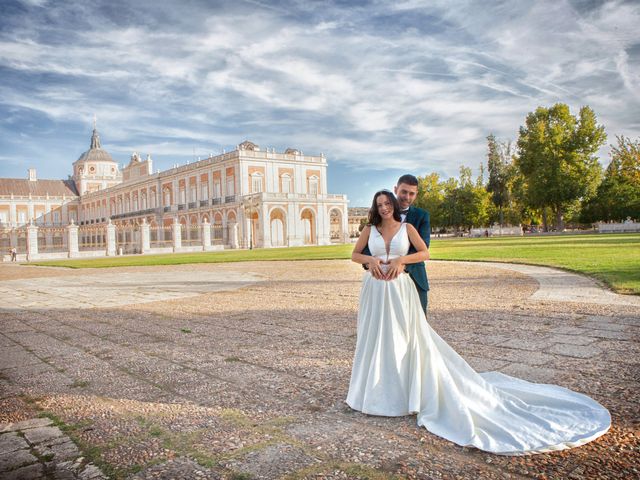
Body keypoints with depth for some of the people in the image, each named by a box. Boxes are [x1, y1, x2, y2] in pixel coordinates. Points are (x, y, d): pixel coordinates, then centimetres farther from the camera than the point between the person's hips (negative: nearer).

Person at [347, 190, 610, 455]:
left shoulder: (406, 227, 1)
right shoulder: (370, 229, 6)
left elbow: (424, 252, -1)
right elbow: (354, 255, 10)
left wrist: (400, 260, -13)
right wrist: (370, 260, -9)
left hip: (400, 290, -2)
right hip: (375, 291, 2)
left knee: (407, 338, 0)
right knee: (375, 339, 9)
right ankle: (376, 390, 26)